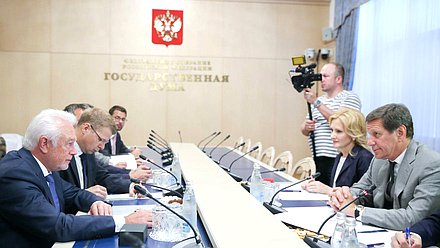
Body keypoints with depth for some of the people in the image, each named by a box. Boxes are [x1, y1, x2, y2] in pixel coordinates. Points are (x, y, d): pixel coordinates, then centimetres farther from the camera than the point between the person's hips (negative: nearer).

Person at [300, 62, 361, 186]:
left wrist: (316, 103, -15)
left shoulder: (350, 98, 0)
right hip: (318, 160, 6)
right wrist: (306, 127, -4)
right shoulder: (319, 100, 19)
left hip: (337, 160, -6)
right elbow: (304, 130, 20)